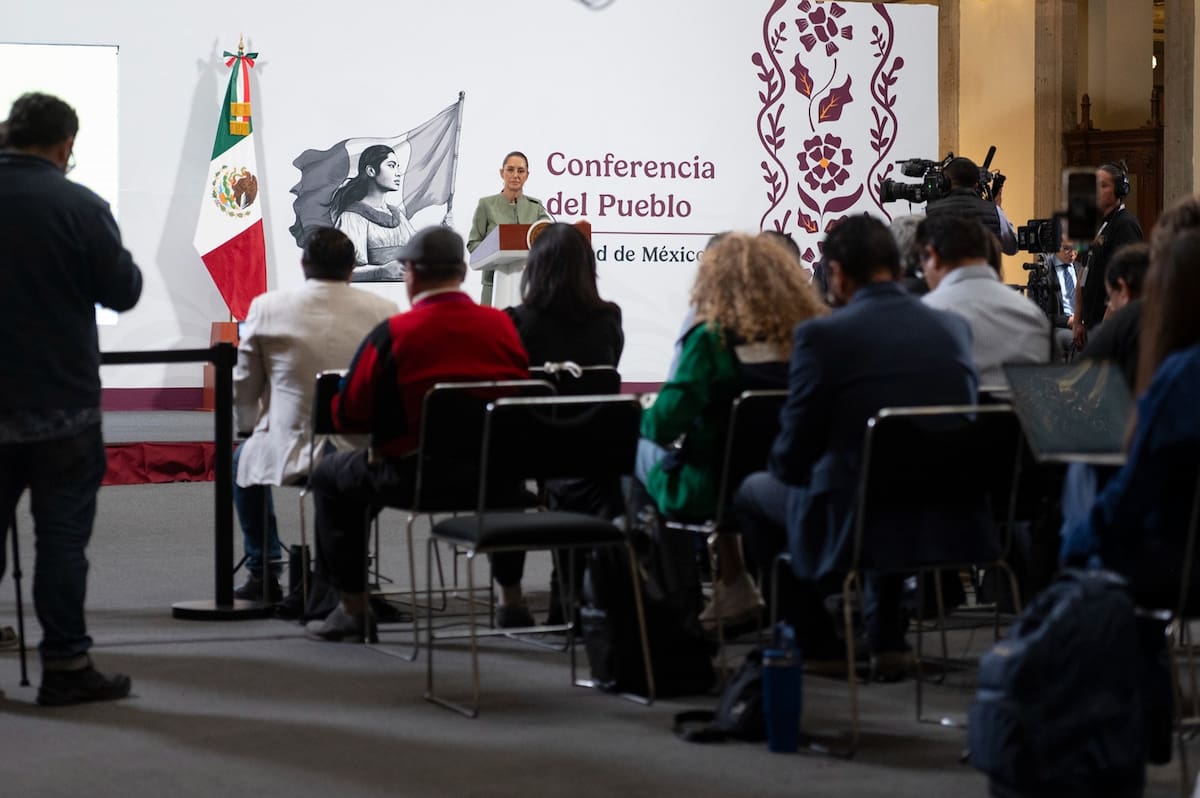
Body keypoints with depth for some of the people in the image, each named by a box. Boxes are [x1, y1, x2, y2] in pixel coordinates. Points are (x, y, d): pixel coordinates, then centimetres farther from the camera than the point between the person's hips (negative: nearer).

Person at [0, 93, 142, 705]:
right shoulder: (79, 206, -14)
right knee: (62, 534, 2)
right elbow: (122, 292, -8)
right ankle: (64, 665, 4)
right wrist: (121, 258, 11)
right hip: (61, 400, -4)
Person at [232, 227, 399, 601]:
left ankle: (263, 572, 32)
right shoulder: (386, 311, -4)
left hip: (294, 455, -2)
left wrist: (251, 429, 26)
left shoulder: (267, 308, -6)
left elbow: (244, 388, 5)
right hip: (369, 457, 2)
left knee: (244, 458, 31)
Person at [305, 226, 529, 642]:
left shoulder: (392, 334, -14)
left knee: (330, 474, 22)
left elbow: (346, 416, -7)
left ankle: (352, 607, 21)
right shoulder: (504, 326, -4)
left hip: (414, 478, -4)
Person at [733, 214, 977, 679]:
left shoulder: (821, 335, -14)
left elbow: (793, 455, -9)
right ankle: (887, 639, 35)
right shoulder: (954, 328, 2)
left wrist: (784, 466, 18)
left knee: (754, 491, 23)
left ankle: (820, 646, 25)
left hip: (852, 524, -5)